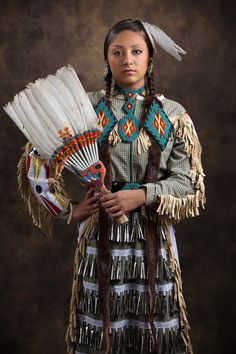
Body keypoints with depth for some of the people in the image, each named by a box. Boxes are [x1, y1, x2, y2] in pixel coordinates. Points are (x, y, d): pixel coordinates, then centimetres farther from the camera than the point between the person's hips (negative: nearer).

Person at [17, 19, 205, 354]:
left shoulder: (173, 114, 2)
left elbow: (188, 180, 0)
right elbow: (36, 160, 2)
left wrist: (143, 196, -15)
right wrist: (68, 209, -2)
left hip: (154, 232, 1)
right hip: (100, 229, 0)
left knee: (154, 327, 8)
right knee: (101, 325, 9)